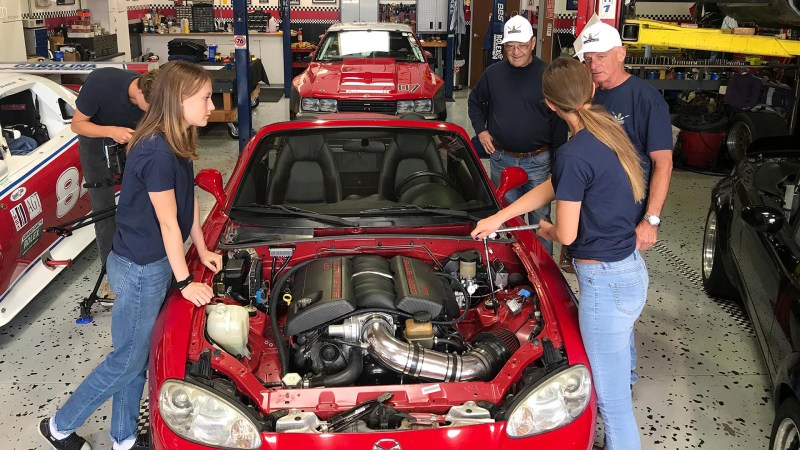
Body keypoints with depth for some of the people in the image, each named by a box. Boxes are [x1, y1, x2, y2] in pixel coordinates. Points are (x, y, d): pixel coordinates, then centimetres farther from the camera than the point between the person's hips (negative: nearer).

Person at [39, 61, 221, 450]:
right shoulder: (157, 152, -26)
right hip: (140, 270, -9)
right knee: (127, 361, 7)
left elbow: (189, 201, 12)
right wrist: (185, 282, -13)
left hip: (149, 264, 9)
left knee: (137, 357, 18)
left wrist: (203, 250, 17)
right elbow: (168, 223, -21)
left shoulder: (175, 144, 3)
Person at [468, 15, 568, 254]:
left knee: (540, 217, 6)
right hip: (501, 159, 3)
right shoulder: (492, 73, 1)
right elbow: (475, 102, 19)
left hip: (538, 161, -2)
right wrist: (481, 130, 4)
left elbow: (559, 121, -3)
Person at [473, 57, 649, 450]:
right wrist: (497, 219, 20)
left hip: (606, 282, -10)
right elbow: (554, 187, 14)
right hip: (632, 271, 10)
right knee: (614, 383, 27)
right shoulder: (610, 133, 7)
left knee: (613, 400, 4)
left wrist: (546, 230, 8)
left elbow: (566, 235, -17)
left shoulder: (573, 154, -22)